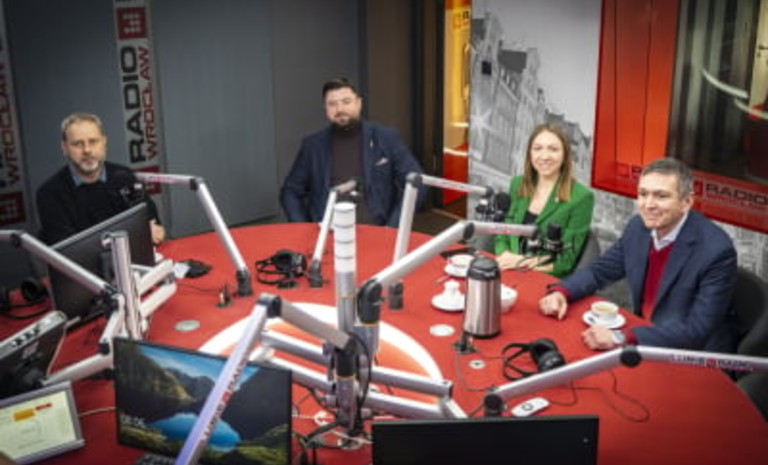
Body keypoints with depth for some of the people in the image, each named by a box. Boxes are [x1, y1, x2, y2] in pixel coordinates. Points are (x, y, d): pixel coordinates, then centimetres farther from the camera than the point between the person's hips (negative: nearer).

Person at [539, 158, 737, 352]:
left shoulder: (717, 250, -22)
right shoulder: (638, 226, -4)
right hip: (644, 340, 6)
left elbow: (697, 330, -25)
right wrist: (560, 292, -11)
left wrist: (621, 338, -35)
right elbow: (600, 270, 9)